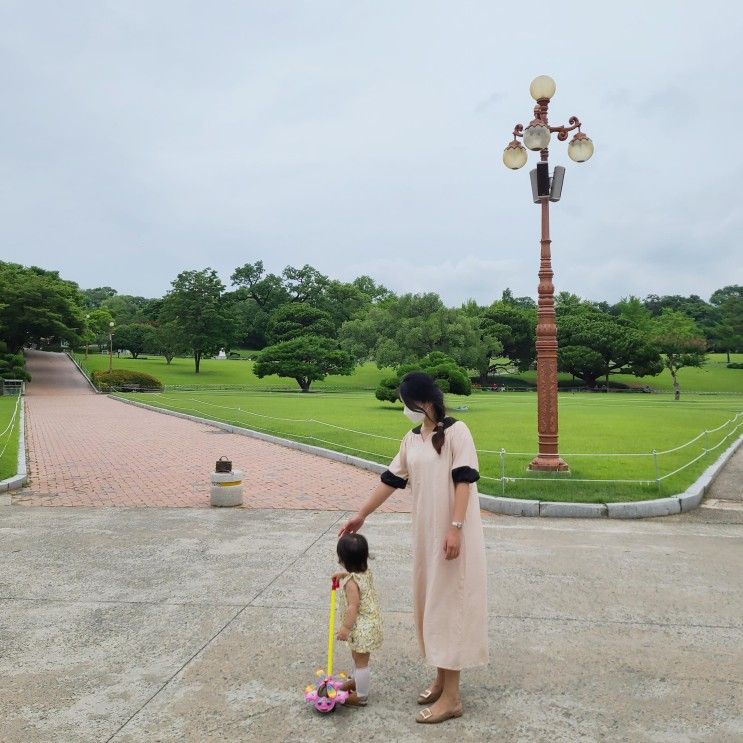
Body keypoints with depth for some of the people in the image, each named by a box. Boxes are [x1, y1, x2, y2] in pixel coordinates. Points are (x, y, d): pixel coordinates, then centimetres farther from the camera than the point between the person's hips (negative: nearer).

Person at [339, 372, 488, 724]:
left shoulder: (456, 432, -11)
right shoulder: (411, 439, 10)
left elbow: (464, 482, -16)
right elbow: (391, 480, 14)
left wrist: (455, 528, -23)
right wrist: (361, 515, 16)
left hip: (453, 532, -7)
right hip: (426, 532, 7)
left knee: (449, 602, -3)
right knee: (431, 600, 13)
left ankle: (451, 698, 5)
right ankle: (442, 677, 28)